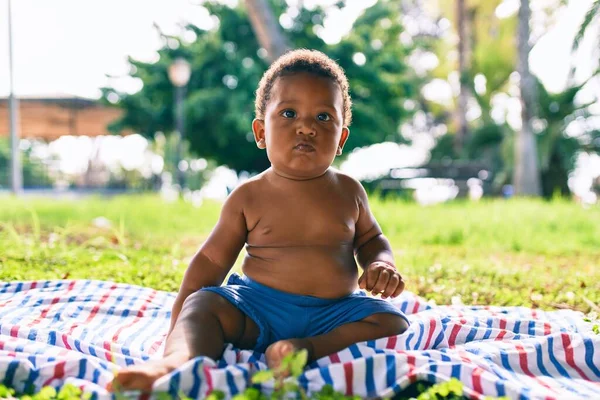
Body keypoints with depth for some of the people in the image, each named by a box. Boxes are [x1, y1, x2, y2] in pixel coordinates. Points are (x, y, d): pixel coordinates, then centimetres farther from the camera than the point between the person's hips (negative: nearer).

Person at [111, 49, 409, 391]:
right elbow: (211, 260, 8)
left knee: (393, 322, -23)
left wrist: (382, 264, -2)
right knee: (205, 302, -25)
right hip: (259, 308, -1)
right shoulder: (249, 197, 2)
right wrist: (182, 323, 1)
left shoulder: (349, 192, 7)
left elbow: (371, 239, 22)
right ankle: (179, 358, -55)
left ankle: (310, 349, -40)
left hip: (334, 313, 2)